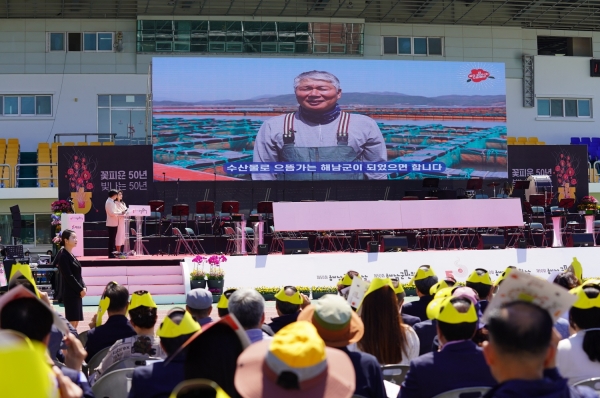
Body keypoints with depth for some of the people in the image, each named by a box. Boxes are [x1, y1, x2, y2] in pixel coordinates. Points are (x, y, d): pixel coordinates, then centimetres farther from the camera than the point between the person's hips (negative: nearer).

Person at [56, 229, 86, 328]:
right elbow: (69, 276, -17)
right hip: (70, 294, -9)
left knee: (75, 321, 10)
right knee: (72, 322, -9)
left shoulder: (72, 256, 14)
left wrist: (83, 287, 1)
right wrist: (80, 289, -14)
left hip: (77, 293, 9)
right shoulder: (63, 256, -12)